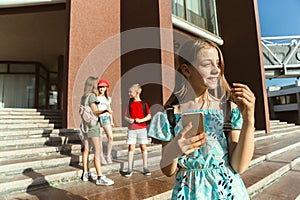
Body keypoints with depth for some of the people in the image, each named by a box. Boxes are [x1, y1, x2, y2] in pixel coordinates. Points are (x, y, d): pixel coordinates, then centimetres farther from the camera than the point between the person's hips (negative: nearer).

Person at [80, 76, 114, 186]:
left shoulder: (84, 96, 13)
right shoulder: (92, 95, -11)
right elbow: (95, 111, -20)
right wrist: (105, 111, -39)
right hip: (92, 125, -9)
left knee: (86, 150, 12)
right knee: (97, 151, -9)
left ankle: (86, 174, 20)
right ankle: (100, 177, -8)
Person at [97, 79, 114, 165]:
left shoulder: (108, 98, 17)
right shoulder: (95, 97, 3)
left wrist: (111, 121, 16)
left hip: (106, 118, 3)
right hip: (97, 118, -3)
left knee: (110, 137, -9)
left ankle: (108, 156, 6)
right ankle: (101, 157, 13)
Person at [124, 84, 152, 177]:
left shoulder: (143, 103, -1)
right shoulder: (130, 103, 7)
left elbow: (149, 116, -1)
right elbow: (125, 116, 11)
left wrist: (141, 120, -16)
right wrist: (128, 119, -10)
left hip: (142, 128, -2)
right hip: (131, 129, 2)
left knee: (143, 147, 5)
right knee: (131, 148, 2)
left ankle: (145, 168, 18)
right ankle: (129, 169, 11)